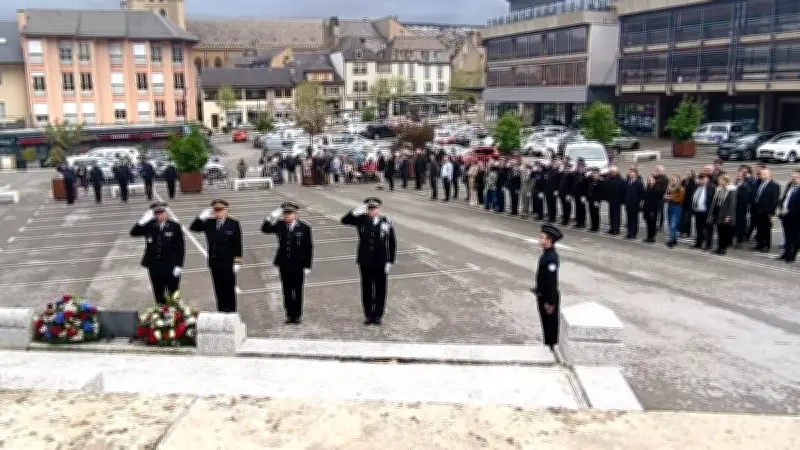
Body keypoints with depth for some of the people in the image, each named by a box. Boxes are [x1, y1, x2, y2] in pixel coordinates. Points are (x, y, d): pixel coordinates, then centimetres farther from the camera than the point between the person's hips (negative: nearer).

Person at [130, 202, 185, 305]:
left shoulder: (175, 226, -5)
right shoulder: (149, 226, 2)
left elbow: (181, 247, -4)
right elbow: (133, 233, -7)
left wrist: (179, 265, -9)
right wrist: (143, 221, -20)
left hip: (171, 268, -2)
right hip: (154, 267, 2)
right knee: (159, 296, 13)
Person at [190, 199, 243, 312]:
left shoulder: (234, 223, -8)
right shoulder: (209, 223, 2)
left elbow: (238, 244, -7)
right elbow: (193, 228, 0)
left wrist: (237, 262, -10)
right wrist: (201, 217, -15)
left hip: (228, 264, -3)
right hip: (214, 263, 4)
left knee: (229, 290, 5)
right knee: (219, 290, 13)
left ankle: (230, 313, 15)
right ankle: (221, 312, 23)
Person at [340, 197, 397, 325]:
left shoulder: (387, 222, -5)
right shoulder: (362, 220, -1)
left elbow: (392, 243, -2)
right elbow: (344, 220, -7)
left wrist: (390, 261, -4)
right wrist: (355, 211, -23)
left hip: (381, 263, -1)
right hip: (365, 262, 1)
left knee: (380, 290, 9)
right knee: (366, 290, 10)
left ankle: (378, 315, 22)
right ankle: (368, 315, 22)